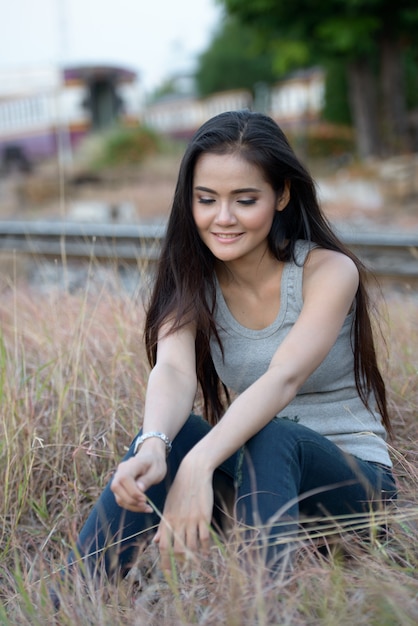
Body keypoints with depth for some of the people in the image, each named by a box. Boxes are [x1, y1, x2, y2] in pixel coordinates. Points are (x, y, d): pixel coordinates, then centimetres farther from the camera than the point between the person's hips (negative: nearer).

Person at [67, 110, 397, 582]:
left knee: (269, 438, -35)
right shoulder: (194, 281, -3)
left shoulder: (330, 271, -15)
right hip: (254, 469, 3)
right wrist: (154, 446, -46)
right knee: (167, 433, -26)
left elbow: (284, 378, -32)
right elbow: (173, 371, -23)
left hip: (353, 483, -3)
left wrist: (198, 465, -48)